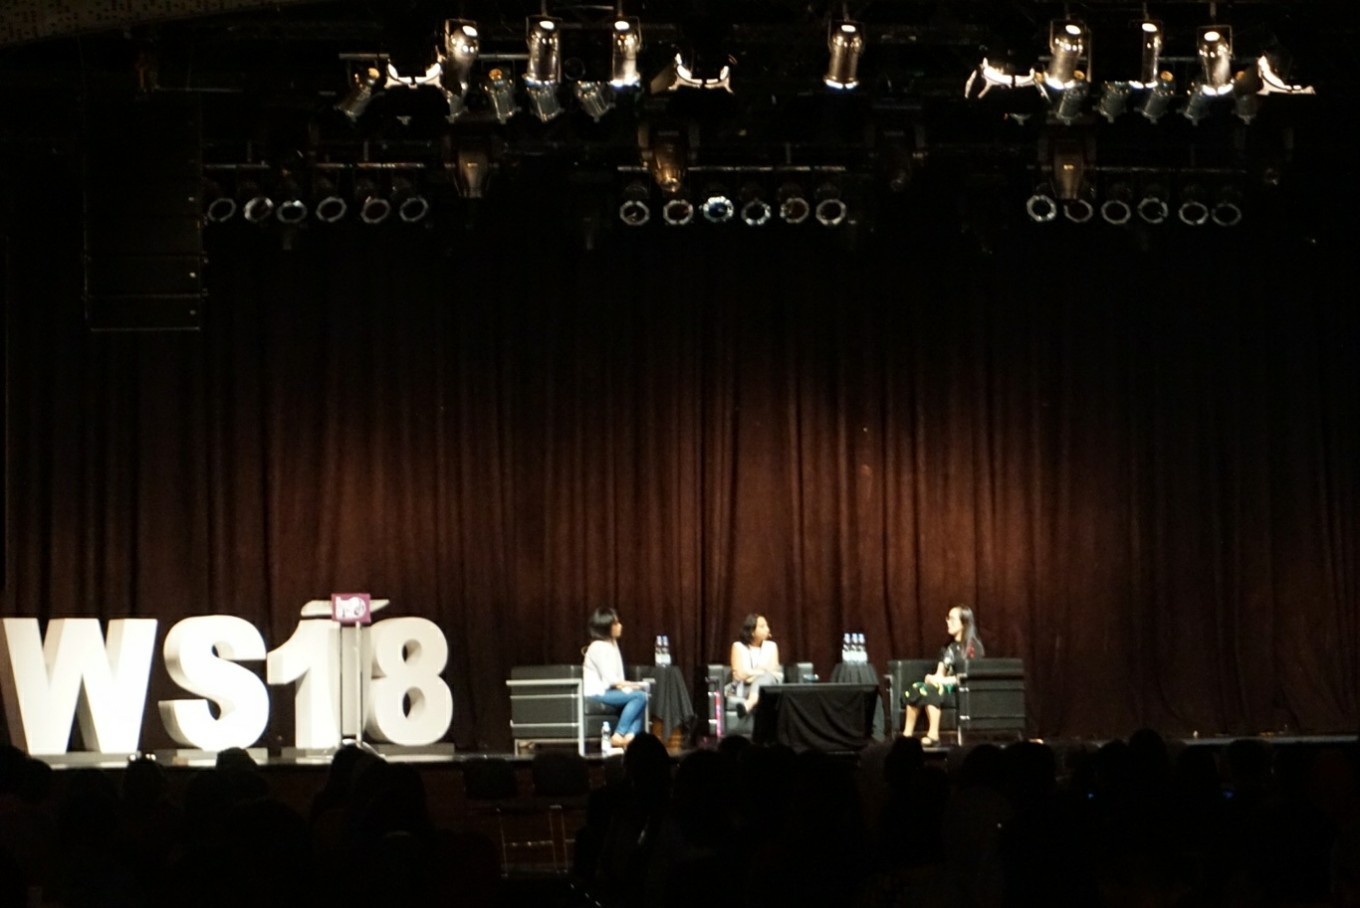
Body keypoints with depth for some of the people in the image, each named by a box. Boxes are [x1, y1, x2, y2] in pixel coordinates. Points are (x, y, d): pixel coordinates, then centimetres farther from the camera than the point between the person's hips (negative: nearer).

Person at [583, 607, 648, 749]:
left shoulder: (612, 644, 14)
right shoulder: (598, 647, -13)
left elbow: (616, 678, 10)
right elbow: (610, 679, -18)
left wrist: (624, 685, -10)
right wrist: (635, 685, -11)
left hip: (608, 691, 8)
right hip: (598, 694, -8)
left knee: (642, 694, -13)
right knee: (639, 696, -22)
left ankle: (630, 736, -27)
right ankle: (618, 736, -21)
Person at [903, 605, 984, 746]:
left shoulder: (973, 647, -2)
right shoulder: (948, 647, 21)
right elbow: (940, 673, 16)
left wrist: (944, 680, -16)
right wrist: (933, 678, -8)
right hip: (946, 685, 7)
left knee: (930, 690, -35)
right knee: (915, 688, -21)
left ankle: (933, 736, -39)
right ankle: (907, 735, -28)